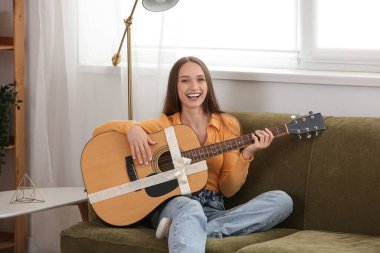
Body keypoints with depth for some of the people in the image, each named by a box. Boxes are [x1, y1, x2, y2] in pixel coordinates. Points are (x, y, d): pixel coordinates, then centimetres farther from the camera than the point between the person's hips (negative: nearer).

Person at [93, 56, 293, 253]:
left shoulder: (227, 125, 11)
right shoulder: (164, 125, 7)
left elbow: (228, 189, 8)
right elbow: (99, 131, 5)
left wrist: (246, 155, -9)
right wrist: (132, 128, -15)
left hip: (212, 210, 3)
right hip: (171, 204, -3)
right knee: (190, 209, -39)